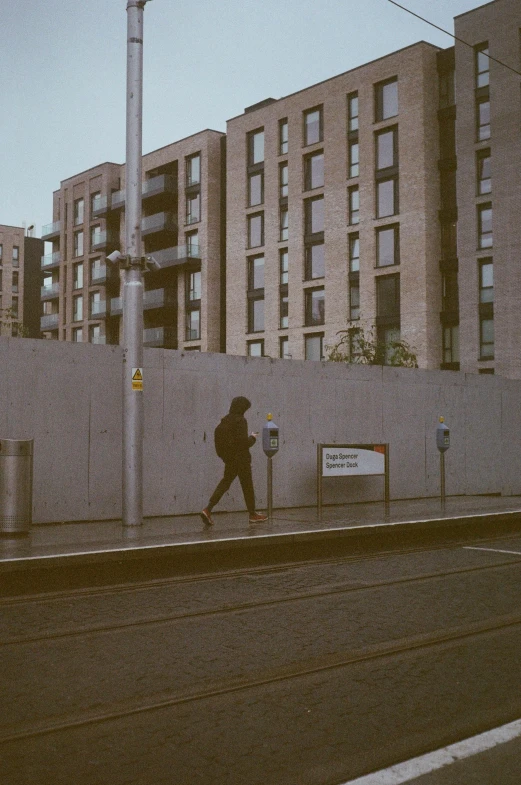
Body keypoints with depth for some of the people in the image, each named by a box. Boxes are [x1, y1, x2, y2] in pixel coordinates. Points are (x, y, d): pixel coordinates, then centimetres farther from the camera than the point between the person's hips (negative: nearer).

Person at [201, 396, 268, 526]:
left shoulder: (224, 420, 8)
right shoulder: (240, 420, -16)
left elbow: (218, 435, 11)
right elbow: (243, 441, -21)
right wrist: (253, 438, -3)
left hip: (229, 459, 7)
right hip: (241, 459, -7)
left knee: (225, 483, 10)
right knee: (247, 486, 6)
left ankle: (208, 509, -4)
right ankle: (253, 514, 18)